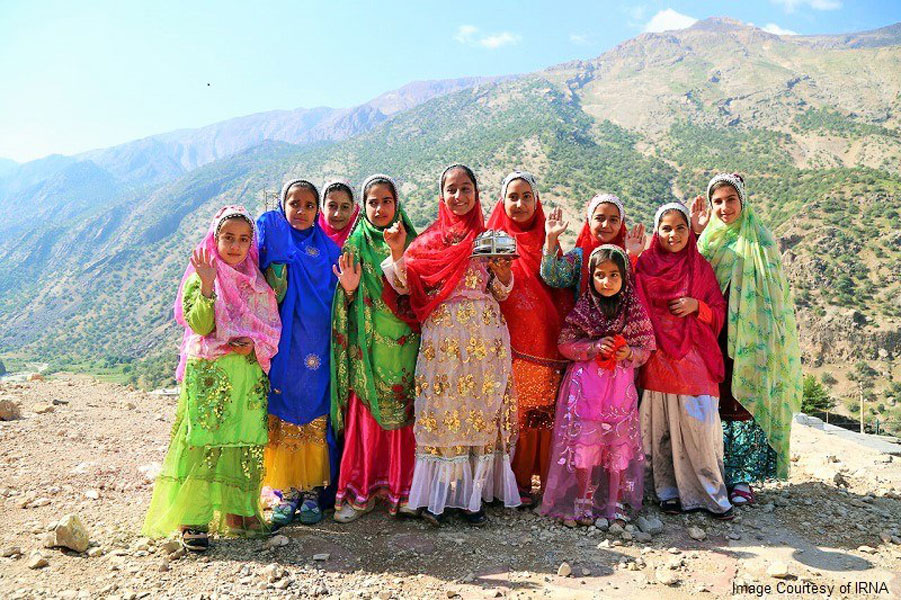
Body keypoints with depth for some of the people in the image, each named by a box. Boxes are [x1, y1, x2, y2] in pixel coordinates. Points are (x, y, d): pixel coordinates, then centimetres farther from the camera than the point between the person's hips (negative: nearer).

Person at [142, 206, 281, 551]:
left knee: (246, 442, 4)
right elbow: (199, 324, -13)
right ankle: (192, 521, -2)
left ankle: (237, 512, 17)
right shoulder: (200, 278, 1)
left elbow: (272, 326, 11)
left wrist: (255, 345, -8)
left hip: (249, 372, 4)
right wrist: (207, 286, -23)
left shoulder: (256, 281, 13)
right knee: (205, 440, -9)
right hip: (209, 373, -4)